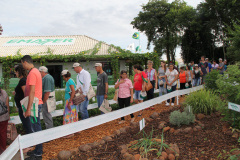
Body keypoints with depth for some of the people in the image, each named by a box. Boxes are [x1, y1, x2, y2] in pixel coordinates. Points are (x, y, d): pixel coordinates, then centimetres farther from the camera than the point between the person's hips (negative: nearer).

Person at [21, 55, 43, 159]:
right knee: (36, 127, 17)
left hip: (34, 104, -10)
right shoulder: (36, 71, 14)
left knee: (35, 128, -2)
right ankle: (38, 150, 29)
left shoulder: (32, 73, -16)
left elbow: (32, 92, -21)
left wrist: (28, 109, -20)